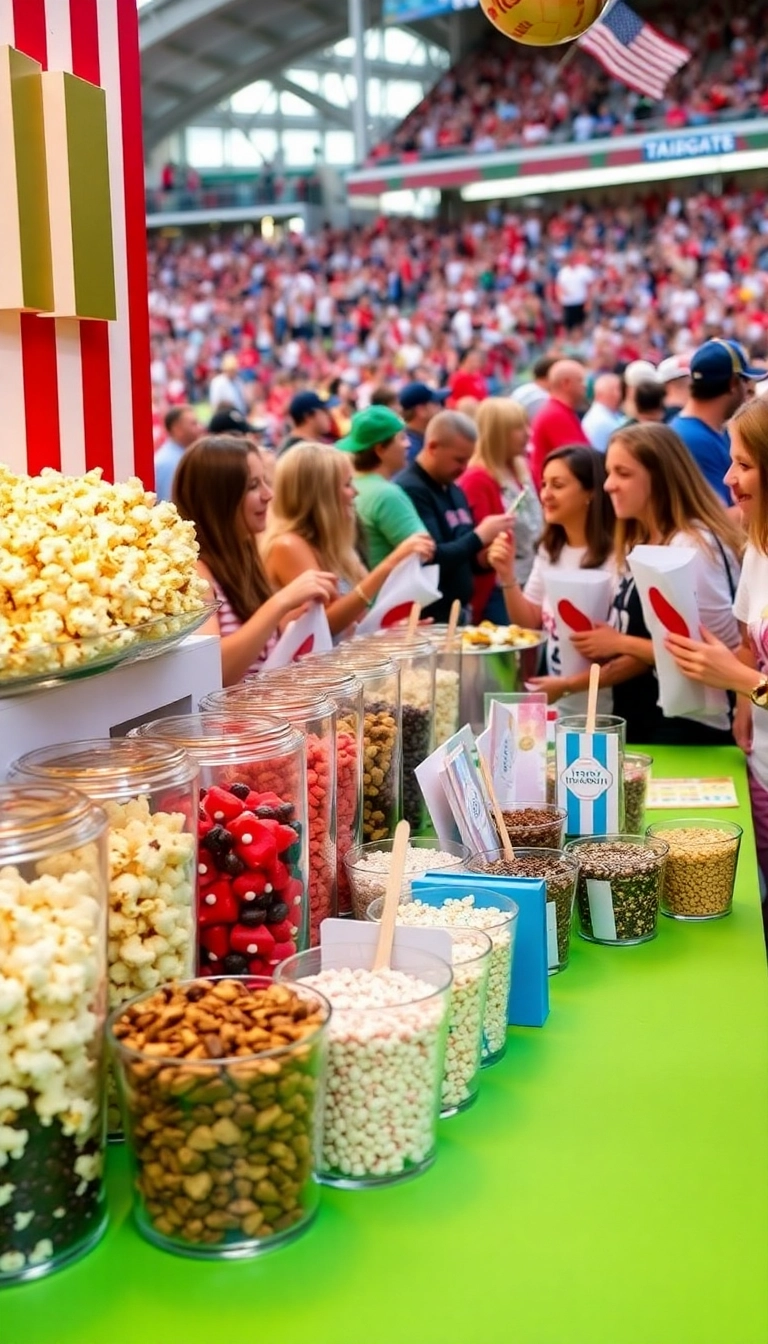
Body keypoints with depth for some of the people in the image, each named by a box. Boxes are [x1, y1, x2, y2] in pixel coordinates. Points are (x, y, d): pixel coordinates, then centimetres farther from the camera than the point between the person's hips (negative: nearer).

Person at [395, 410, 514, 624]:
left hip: (459, 613, 9)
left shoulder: (454, 491, 13)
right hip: (428, 619, -9)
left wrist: (485, 557, 1)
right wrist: (480, 536, -18)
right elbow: (431, 560, -24)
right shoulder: (409, 490, -16)